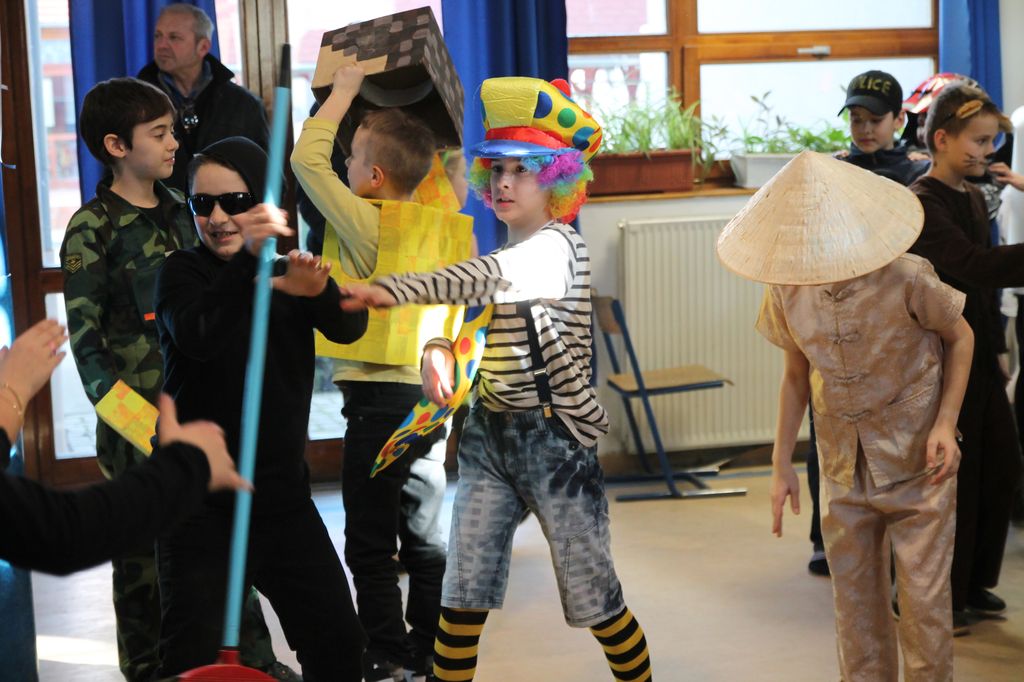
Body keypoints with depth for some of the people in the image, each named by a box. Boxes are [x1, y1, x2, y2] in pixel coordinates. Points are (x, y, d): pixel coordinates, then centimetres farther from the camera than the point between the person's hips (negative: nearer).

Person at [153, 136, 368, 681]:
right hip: (200, 500, -3)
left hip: (282, 490, 3)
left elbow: (348, 328, -14)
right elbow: (197, 335, -26)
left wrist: (319, 288, -37)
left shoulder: (290, 275, 5)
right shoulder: (184, 271, -4)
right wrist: (248, 257, -39)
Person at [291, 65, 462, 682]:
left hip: (378, 401, -7)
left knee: (372, 548, 3)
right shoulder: (439, 220, 2)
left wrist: (344, 91, -3)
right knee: (427, 539, 15)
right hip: (431, 396, 7)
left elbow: (307, 158, -12)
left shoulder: (368, 225, -15)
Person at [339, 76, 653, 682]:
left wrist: (392, 290, -42)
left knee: (592, 594, 3)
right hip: (489, 433, 7)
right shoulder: (504, 253, 13)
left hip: (555, 437, -7)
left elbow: (487, 280, -32)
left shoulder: (557, 246, -13)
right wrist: (439, 349, -6)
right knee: (464, 588, 4)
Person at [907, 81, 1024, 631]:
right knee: (954, 478, -1)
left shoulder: (975, 198, 11)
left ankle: (975, 582, 26)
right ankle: (942, 598, 14)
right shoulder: (921, 204, -16)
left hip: (979, 353, 8)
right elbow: (977, 266, -30)